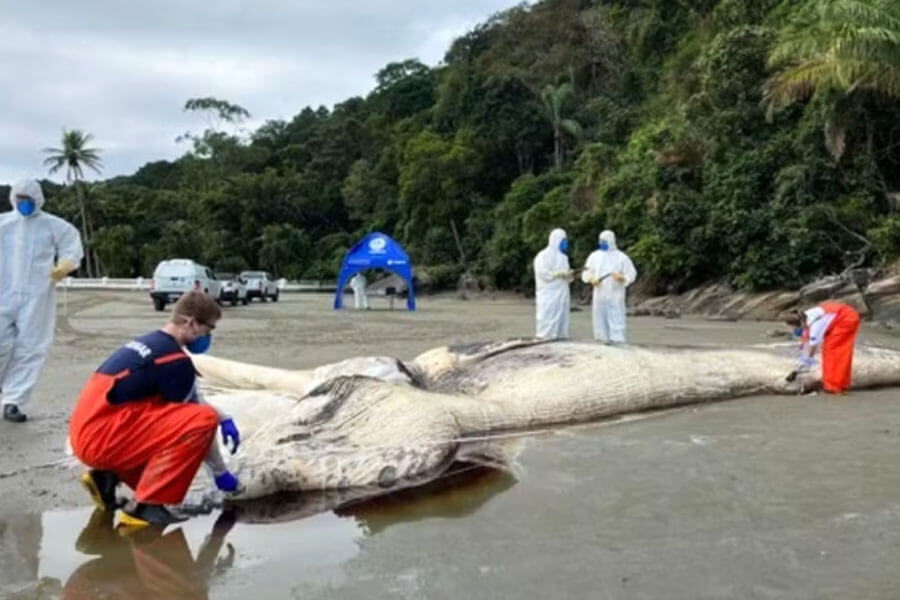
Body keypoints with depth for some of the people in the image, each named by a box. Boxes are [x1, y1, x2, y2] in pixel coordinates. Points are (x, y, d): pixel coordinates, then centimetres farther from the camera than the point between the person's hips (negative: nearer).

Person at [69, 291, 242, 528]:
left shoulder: (149, 343, 16)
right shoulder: (174, 359, -13)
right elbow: (198, 419, -5)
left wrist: (224, 419, 20)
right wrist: (220, 472, 5)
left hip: (88, 433, 10)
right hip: (102, 437, -10)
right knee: (203, 420, -19)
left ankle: (107, 477, 13)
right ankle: (144, 505, -14)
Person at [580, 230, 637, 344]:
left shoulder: (621, 257, -1)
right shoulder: (595, 256, 10)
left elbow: (631, 275, -2)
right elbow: (586, 273, 11)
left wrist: (621, 277, -22)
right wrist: (591, 279, -10)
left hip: (615, 296, -4)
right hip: (600, 295, 4)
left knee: (616, 320, -9)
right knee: (600, 320, 6)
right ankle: (605, 342, 16)